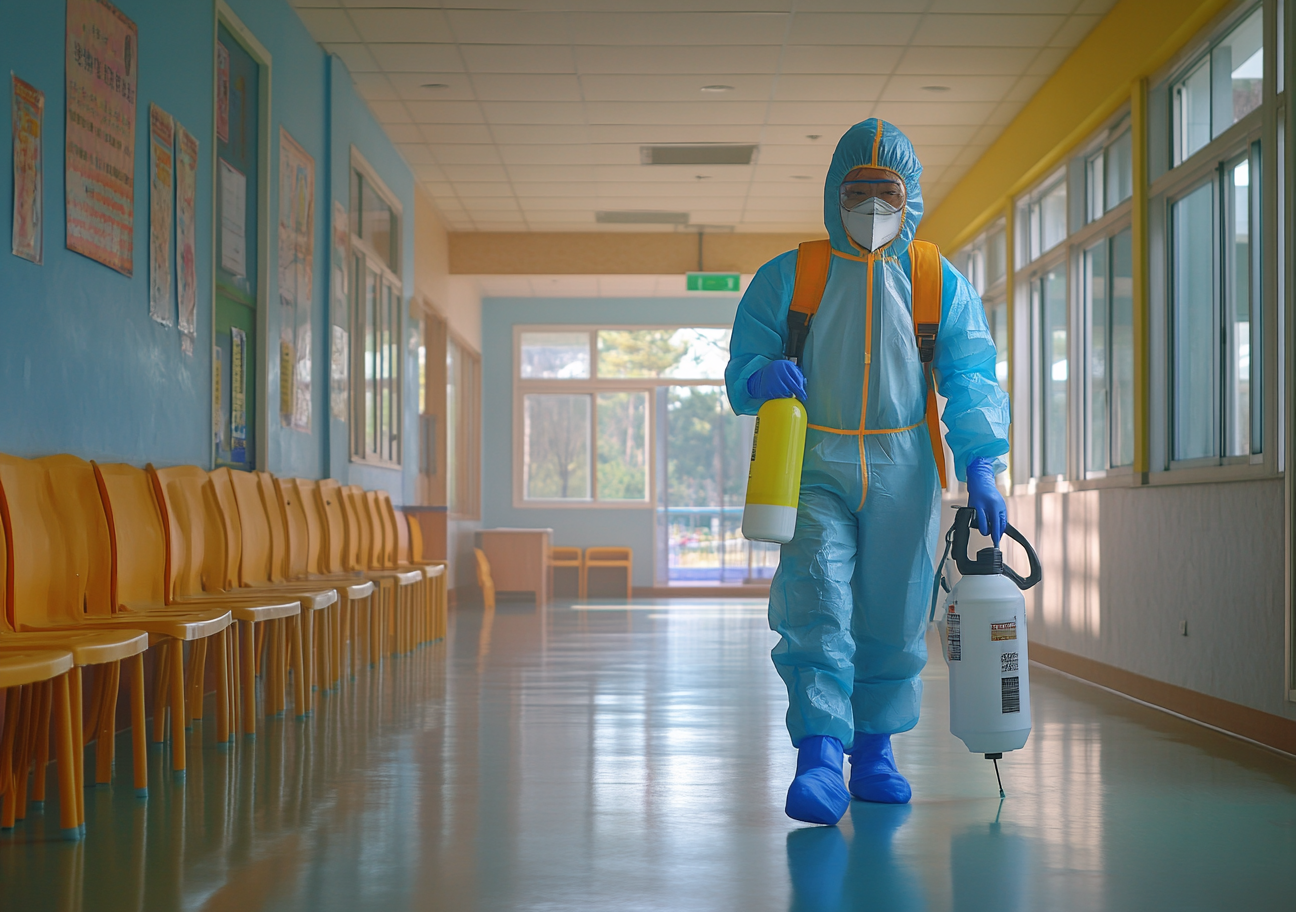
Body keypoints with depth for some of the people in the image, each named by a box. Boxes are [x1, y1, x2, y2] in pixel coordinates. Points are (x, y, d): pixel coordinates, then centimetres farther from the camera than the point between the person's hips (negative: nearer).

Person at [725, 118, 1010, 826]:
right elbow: (740, 372, 5)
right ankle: (819, 758, -21)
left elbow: (970, 381, 2)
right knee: (816, 606, -15)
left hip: (904, 471, 2)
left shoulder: (942, 285, 9)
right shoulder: (785, 279, 7)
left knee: (892, 615, 5)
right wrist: (764, 377, -20)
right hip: (814, 467, -1)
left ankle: (874, 751, 20)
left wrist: (980, 467, -12)